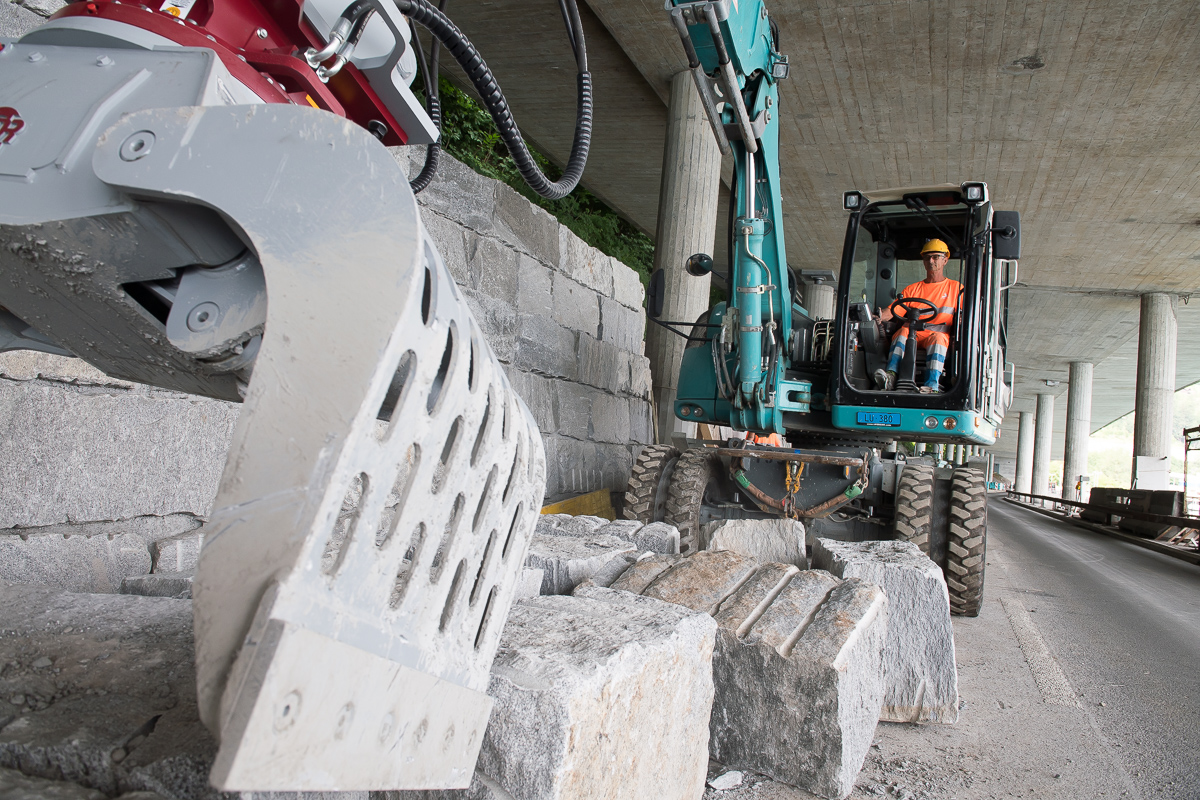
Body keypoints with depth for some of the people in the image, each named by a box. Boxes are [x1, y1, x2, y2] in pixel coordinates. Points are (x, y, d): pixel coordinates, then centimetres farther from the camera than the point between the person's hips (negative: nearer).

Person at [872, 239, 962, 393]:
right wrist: (879, 316, -13)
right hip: (913, 335, 2)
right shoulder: (912, 289, 24)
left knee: (937, 338, -37)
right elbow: (892, 311, 11)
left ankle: (932, 385, -53)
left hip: (939, 335, -1)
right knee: (904, 331, -33)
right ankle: (891, 376, -50)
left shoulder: (956, 288, 21)